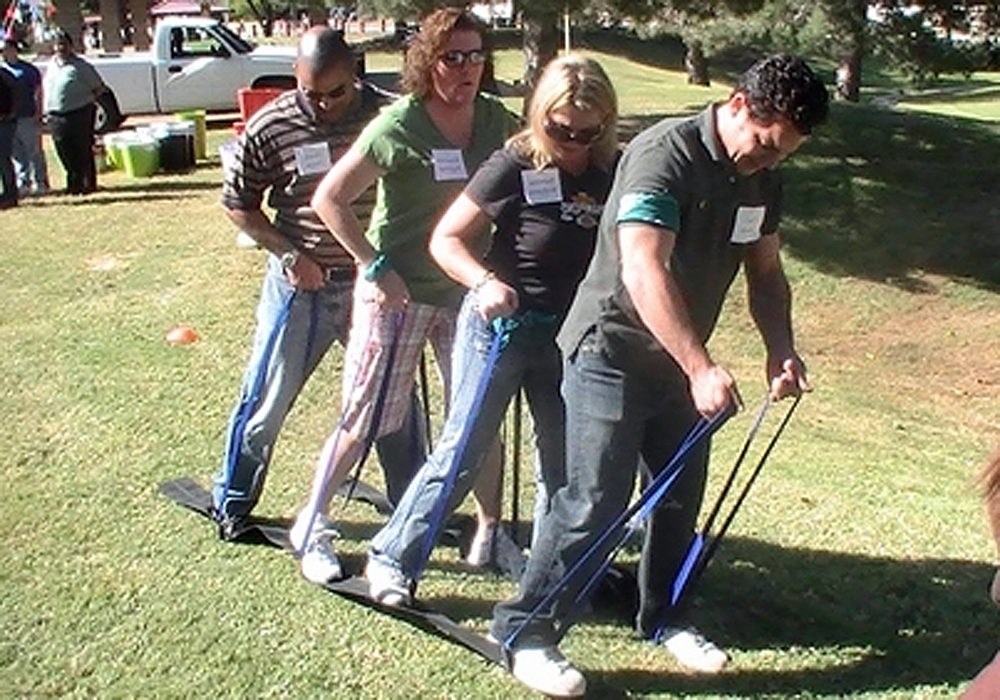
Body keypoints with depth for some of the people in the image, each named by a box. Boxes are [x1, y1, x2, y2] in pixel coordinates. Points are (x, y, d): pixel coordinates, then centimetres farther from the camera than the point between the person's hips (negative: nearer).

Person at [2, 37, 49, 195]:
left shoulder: (28, 69, -2)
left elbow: (38, 93, -1)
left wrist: (38, 114, -8)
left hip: (27, 118, -5)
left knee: (34, 152, 0)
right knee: (17, 154, 8)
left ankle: (41, 183, 7)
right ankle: (23, 183, 14)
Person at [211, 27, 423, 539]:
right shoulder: (270, 127, -12)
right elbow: (238, 204, 0)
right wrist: (289, 254, -11)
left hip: (373, 283, 1)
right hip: (300, 285, -1)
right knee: (267, 401, 9)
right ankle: (232, 502, 31)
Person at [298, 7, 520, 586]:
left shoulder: (496, 121, -2)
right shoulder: (398, 126, -16)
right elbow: (329, 199, -13)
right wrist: (375, 266, -17)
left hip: (467, 289, 5)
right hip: (398, 293, -4)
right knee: (364, 421, 5)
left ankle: (490, 533, 26)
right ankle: (310, 524, 26)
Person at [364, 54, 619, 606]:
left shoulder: (613, 172, -3)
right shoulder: (514, 167, -15)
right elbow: (445, 239, -11)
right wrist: (485, 282, -28)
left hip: (570, 334, 5)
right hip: (499, 325, -4)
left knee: (565, 459, 13)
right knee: (462, 452, -1)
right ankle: (392, 559, 14)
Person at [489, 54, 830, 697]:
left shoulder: (764, 181, 4)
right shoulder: (664, 154, -22)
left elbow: (766, 271, 13)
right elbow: (643, 270, -32)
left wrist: (781, 350, -5)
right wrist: (702, 368, -37)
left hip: (678, 360, 8)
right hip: (611, 352, -8)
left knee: (684, 492, 14)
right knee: (596, 500, -9)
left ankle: (659, 617, 34)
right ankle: (524, 631, 6)